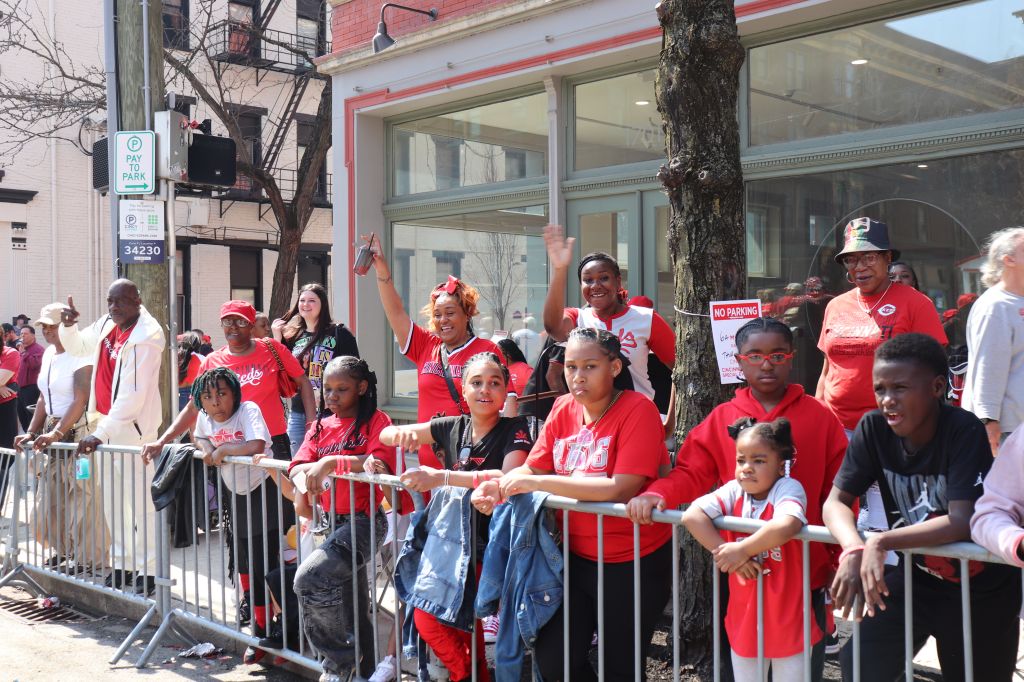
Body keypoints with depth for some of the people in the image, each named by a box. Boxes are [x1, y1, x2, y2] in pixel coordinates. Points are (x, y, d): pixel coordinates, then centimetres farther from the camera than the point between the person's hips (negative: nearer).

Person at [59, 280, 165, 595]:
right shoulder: (106, 324, 6)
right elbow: (77, 347, 27)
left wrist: (100, 434, -24)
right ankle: (122, 564, 23)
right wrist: (68, 326, 5)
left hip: (132, 426, -8)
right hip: (105, 422, 8)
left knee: (140, 501, -4)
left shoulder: (147, 338, -17)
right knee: (112, 501, 13)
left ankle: (147, 570, 3)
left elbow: (132, 396, -22)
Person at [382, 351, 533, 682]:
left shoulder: (515, 430, -9)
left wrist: (442, 477, -34)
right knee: (425, 616, -8)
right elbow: (385, 435, 12)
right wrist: (400, 434, -13)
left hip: (493, 545, -5)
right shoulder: (453, 427, 5)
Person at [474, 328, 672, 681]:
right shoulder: (563, 409, -1)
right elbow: (531, 469, 2)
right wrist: (498, 485, -20)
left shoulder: (638, 410, -19)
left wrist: (539, 483, -28)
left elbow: (621, 489, -28)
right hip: (579, 557, 5)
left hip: (635, 563, -5)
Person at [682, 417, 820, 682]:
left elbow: (785, 526, -38)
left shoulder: (788, 488, -17)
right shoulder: (734, 491, -4)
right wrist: (727, 555, -23)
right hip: (744, 619, 5)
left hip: (787, 621, -4)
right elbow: (692, 515, -16)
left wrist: (742, 550, -27)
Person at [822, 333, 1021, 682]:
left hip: (981, 587, -3)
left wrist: (881, 542, -40)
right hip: (916, 574, 3)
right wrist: (854, 549, -33)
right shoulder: (873, 428, -13)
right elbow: (836, 502, -13)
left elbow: (962, 522, -31)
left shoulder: (965, 431, -24)